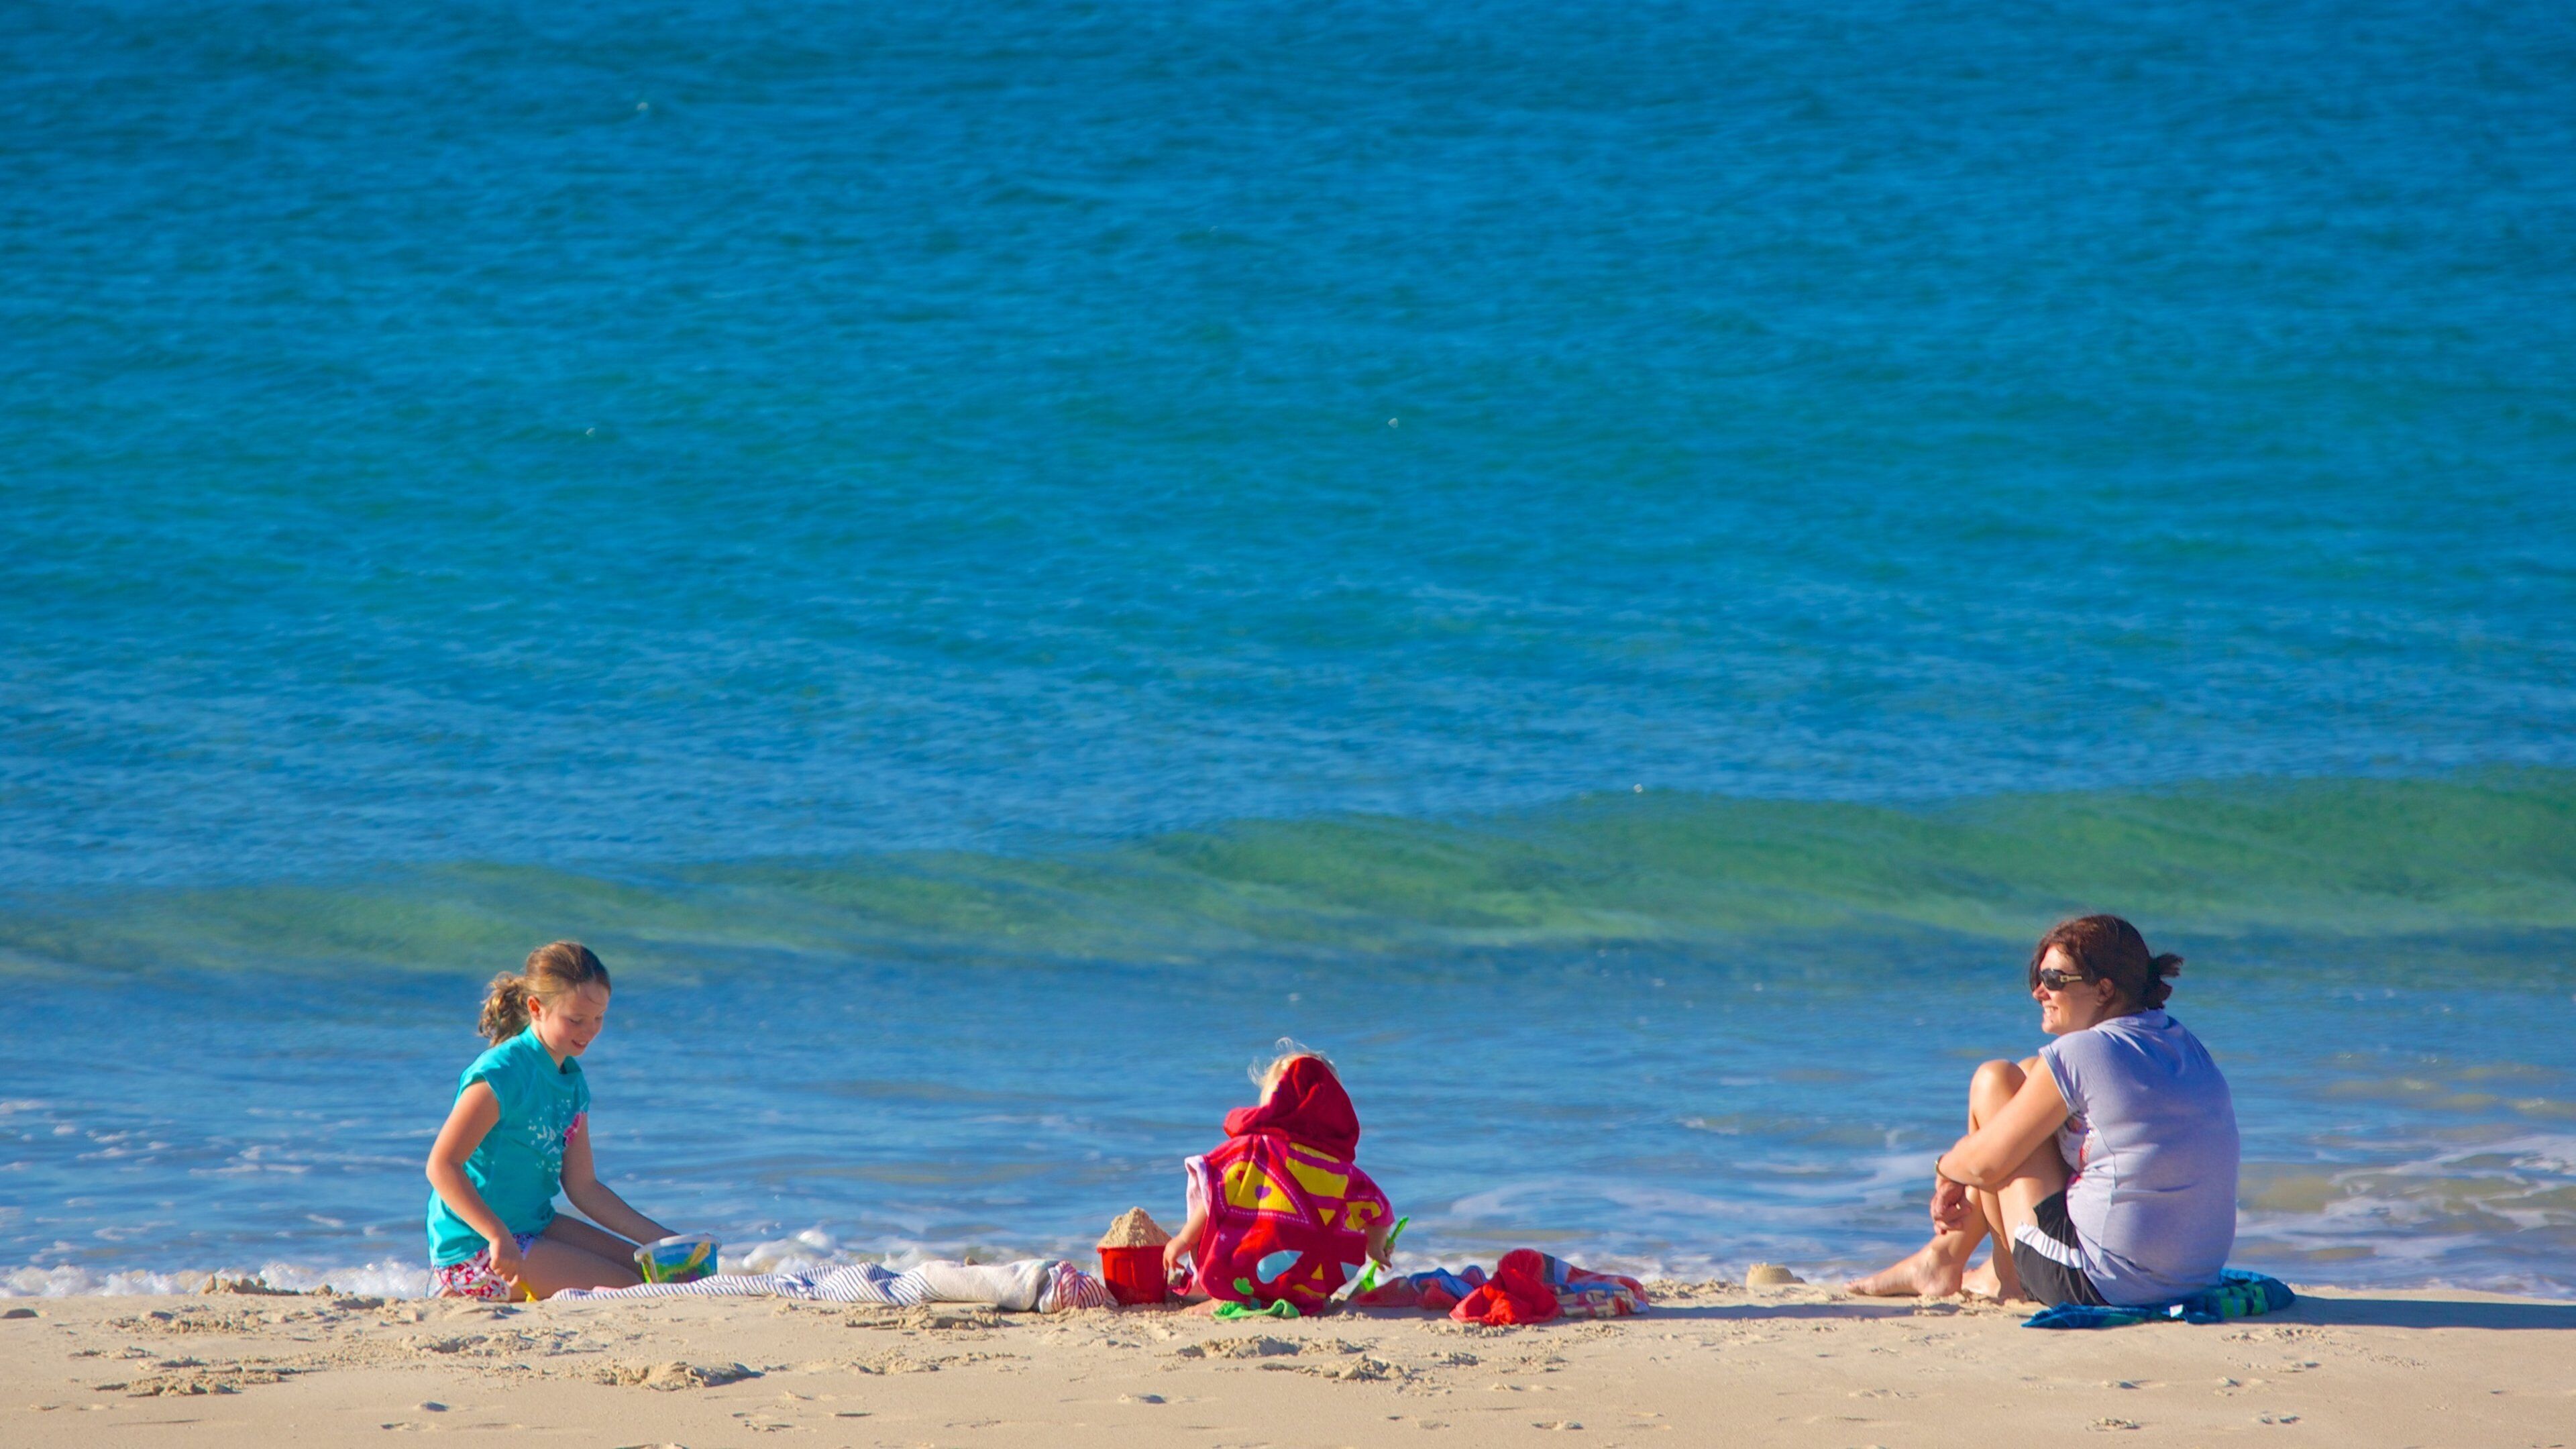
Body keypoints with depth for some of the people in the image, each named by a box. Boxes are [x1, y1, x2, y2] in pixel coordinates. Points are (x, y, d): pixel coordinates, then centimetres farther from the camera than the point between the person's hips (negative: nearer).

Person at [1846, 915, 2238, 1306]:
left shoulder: (2079, 1055, -15)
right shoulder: (2184, 1046, 10)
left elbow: (1984, 1163, -7)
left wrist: (1945, 1169, 17)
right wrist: (1959, 1181, 20)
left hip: (2098, 1287, -9)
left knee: (1994, 1082, 6)